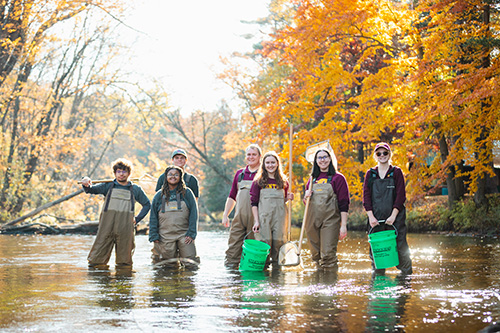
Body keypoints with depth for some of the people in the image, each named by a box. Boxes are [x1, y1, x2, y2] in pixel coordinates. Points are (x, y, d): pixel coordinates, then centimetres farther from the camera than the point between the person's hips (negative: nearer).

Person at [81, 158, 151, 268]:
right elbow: (92, 190, 0)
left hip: (125, 229, 0)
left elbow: (147, 204, 23)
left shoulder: (135, 189, 14)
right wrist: (87, 185, -23)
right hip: (107, 226, 0)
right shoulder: (108, 186, 13)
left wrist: (137, 219, 11)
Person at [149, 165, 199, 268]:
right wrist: (154, 236, 1)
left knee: (191, 263, -5)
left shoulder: (187, 193, 5)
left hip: (184, 235, 0)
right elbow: (153, 218, 9)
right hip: (165, 237, 0)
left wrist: (191, 233, -6)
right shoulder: (159, 196, 8)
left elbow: (193, 213, 2)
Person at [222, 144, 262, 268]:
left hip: (256, 216, -4)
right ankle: (230, 264, 6)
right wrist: (225, 215, 16)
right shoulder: (240, 173, 18)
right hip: (239, 216, 4)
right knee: (233, 245, 0)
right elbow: (232, 197, 22)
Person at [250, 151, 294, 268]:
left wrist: (288, 198, 0)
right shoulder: (258, 182, 3)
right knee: (265, 242, -7)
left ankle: (277, 265, 9)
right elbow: (254, 203, 1)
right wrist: (256, 221, -7)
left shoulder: (283, 182, 13)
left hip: (279, 217, 2)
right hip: (264, 216, -2)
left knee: (278, 241, -3)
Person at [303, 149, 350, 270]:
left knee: (328, 255, -14)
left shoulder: (337, 178, 0)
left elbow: (344, 203, -4)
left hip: (330, 221, -5)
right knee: (316, 255, 8)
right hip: (312, 221, 5)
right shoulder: (312, 179, 16)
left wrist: (343, 225, -11)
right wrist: (306, 196, 2)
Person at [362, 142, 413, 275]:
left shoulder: (396, 172, 5)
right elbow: (366, 196, 5)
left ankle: (407, 274, 3)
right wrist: (371, 216, -7)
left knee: (400, 247, -5)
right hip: (376, 218, 2)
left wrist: (393, 215, -12)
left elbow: (401, 196, -2)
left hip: (395, 218, -2)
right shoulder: (370, 174, 11)